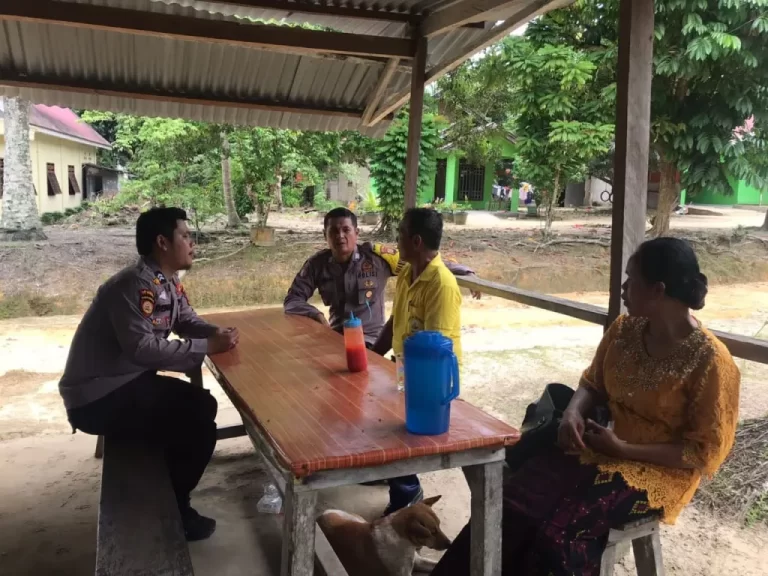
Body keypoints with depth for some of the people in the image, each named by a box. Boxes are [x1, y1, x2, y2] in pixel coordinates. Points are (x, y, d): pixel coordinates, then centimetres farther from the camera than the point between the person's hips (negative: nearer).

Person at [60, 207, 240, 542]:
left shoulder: (168, 283, 6)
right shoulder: (134, 285, -24)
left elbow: (187, 322, 14)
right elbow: (142, 347, -31)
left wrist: (217, 333, -8)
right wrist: (207, 347, -26)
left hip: (129, 381, 10)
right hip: (96, 397, -10)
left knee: (202, 406, 11)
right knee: (199, 426, -13)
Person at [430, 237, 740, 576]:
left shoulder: (711, 361, -17)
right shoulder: (624, 330, 1)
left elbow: (705, 451, -14)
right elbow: (593, 383, 13)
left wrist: (623, 448, -19)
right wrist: (574, 413, -10)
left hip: (657, 472, -5)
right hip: (601, 446, 5)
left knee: (559, 532, -26)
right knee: (511, 507, -17)